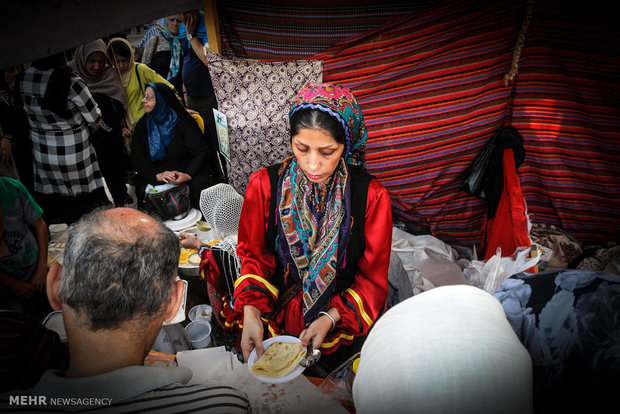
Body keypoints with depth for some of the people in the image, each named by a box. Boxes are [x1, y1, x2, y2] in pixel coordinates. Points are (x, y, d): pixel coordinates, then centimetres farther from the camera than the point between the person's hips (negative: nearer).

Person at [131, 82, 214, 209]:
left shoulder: (182, 122, -4)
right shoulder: (142, 126, 5)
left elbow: (201, 151, -8)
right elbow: (139, 159, 1)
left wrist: (188, 175, -25)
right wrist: (157, 175, -19)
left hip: (187, 170, -2)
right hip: (155, 175, 2)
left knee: (197, 185, -32)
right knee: (144, 192, -28)